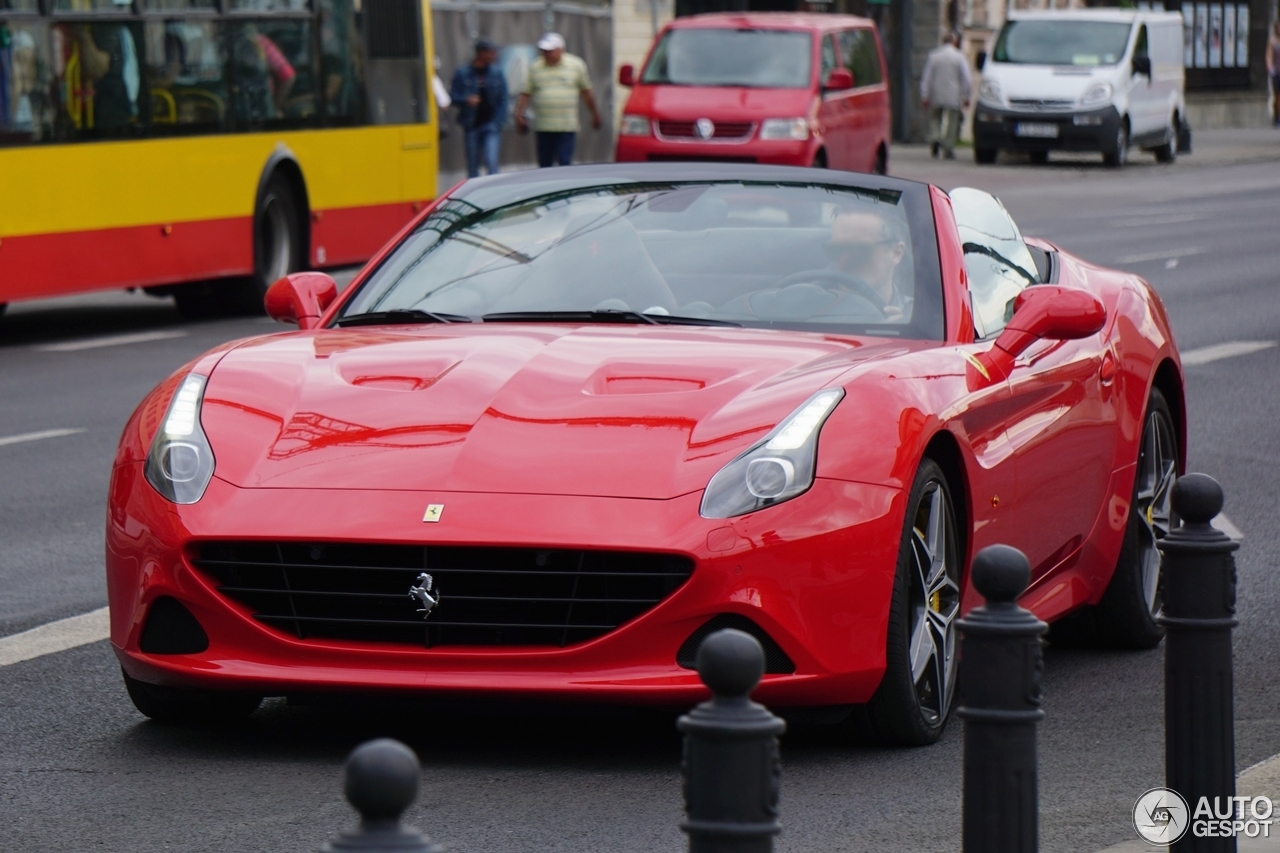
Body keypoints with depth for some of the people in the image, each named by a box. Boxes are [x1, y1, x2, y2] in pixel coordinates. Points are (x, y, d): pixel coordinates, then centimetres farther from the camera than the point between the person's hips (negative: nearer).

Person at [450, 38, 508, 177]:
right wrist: (466, 100, -19)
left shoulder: (497, 73, 4)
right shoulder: (462, 73, 0)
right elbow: (453, 96, 3)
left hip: (491, 124, 0)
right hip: (471, 126, 0)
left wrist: (497, 123, -6)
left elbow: (503, 100, 5)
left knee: (491, 162, -12)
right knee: (472, 166, 6)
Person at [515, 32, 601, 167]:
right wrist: (519, 114, 2)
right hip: (543, 127, 2)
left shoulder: (576, 65, 3)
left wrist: (595, 114, 16)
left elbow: (586, 92, 11)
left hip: (566, 127, -2)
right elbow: (526, 94, 10)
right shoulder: (536, 67, 6)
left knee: (564, 163, -9)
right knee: (544, 164, 6)